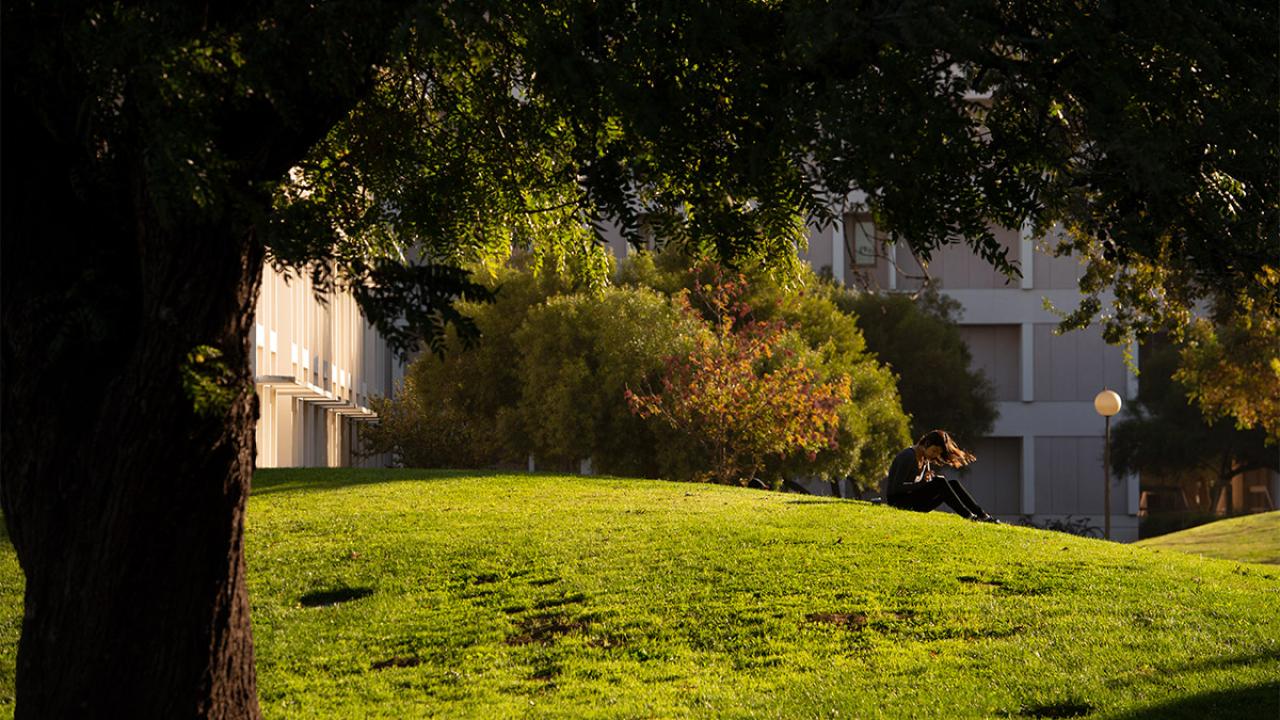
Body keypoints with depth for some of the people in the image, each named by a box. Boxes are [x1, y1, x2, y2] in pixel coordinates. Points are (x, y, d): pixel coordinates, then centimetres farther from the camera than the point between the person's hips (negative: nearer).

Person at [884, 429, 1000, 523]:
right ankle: (968, 516, -24)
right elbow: (897, 487, -21)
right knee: (940, 482, -25)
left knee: (954, 484, -6)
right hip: (898, 501, -8)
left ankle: (982, 515, -10)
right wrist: (922, 482, -26)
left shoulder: (925, 459, 11)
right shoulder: (908, 457, -16)